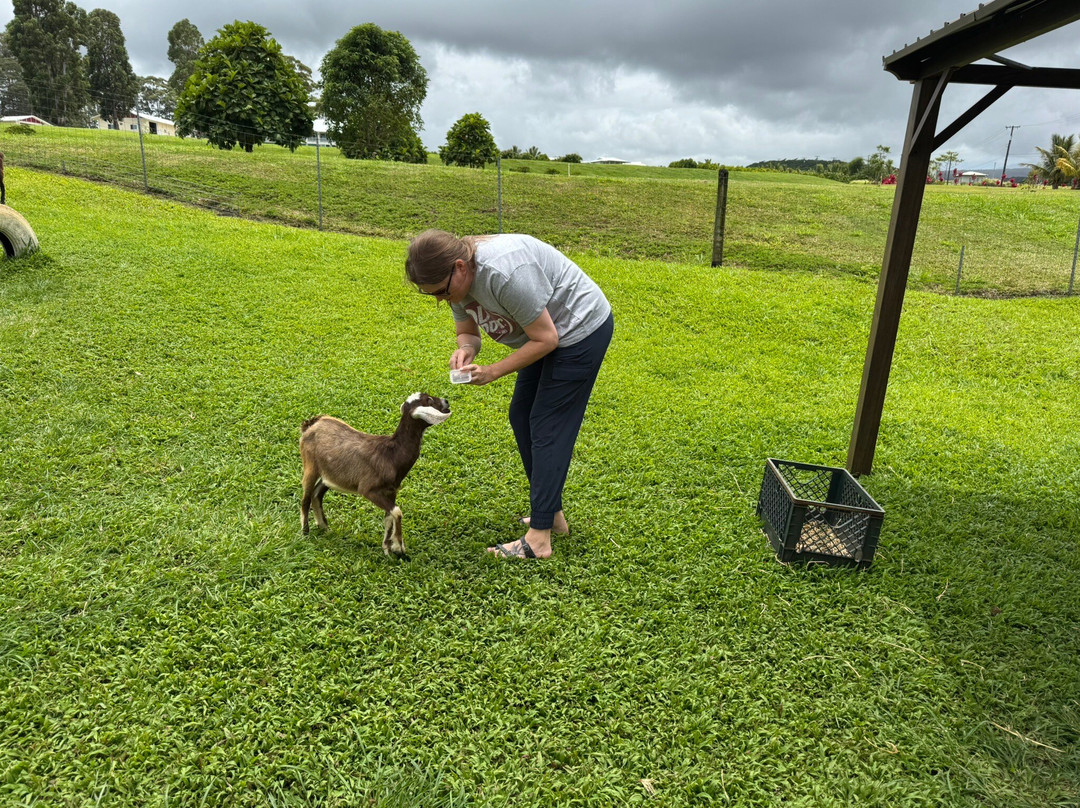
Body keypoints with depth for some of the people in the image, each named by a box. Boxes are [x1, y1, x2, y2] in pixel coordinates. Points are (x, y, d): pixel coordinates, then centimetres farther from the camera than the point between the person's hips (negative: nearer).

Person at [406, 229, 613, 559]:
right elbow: (467, 331, 5)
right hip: (548, 331, 10)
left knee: (548, 428, -10)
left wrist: (492, 372, -25)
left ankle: (538, 538, -5)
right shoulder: (458, 280, -6)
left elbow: (546, 338, -27)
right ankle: (552, 514, 22)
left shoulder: (505, 273, -34)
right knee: (521, 417, 11)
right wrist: (465, 349, -19)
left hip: (581, 328, -10)